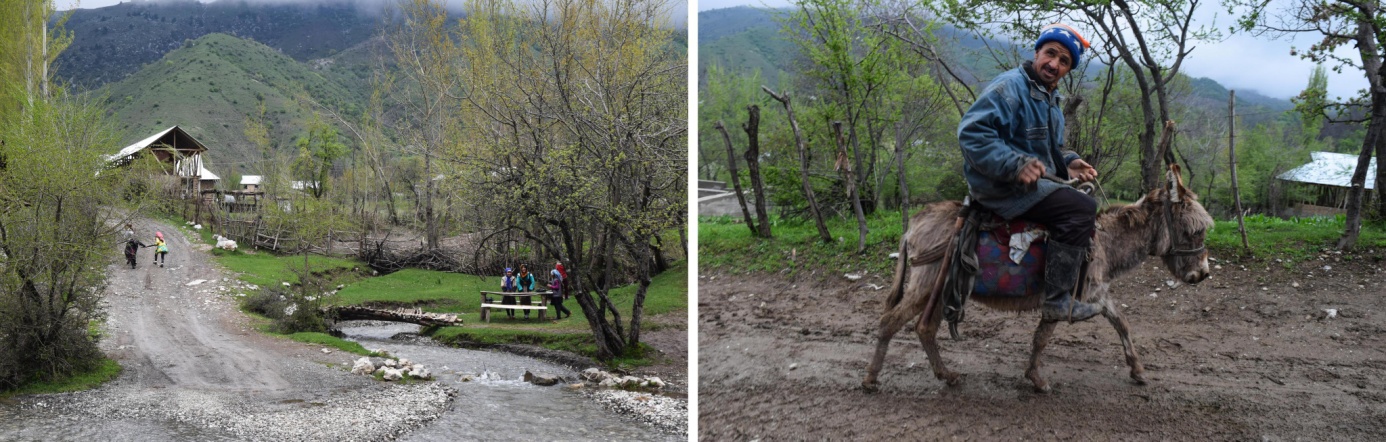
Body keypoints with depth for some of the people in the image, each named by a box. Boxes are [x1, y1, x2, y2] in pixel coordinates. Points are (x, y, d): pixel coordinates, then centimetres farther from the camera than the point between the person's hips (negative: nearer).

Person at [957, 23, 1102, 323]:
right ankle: (1057, 302, -21)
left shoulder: (1052, 100, 18)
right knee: (1081, 208, -22)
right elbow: (971, 132, -25)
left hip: (1036, 182, 11)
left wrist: (1067, 164, 7)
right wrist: (1016, 165, -31)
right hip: (1002, 188, -11)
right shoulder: (1010, 87, -14)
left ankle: (1073, 289, 21)